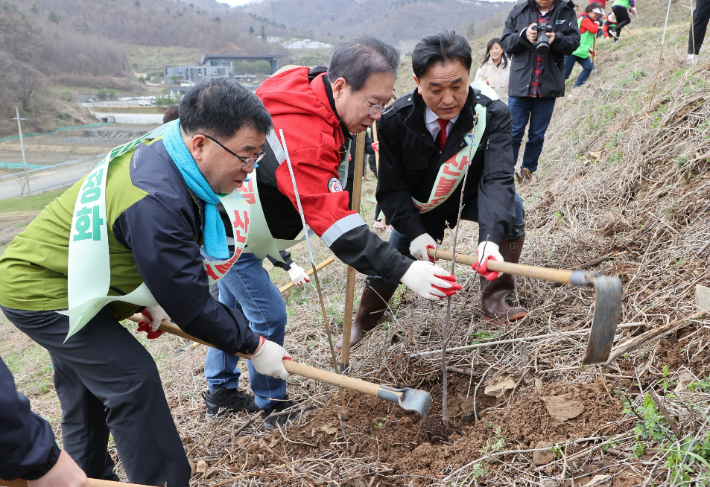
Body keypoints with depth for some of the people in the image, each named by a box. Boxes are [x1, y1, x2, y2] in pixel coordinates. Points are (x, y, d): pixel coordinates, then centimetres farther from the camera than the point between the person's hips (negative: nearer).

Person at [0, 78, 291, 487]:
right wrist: (254, 345, -17)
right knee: (132, 380, -12)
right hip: (39, 293, -10)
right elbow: (190, 303, -28)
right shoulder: (156, 202, -37)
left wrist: (152, 304, 12)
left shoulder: (163, 147, -9)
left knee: (85, 387, 22)